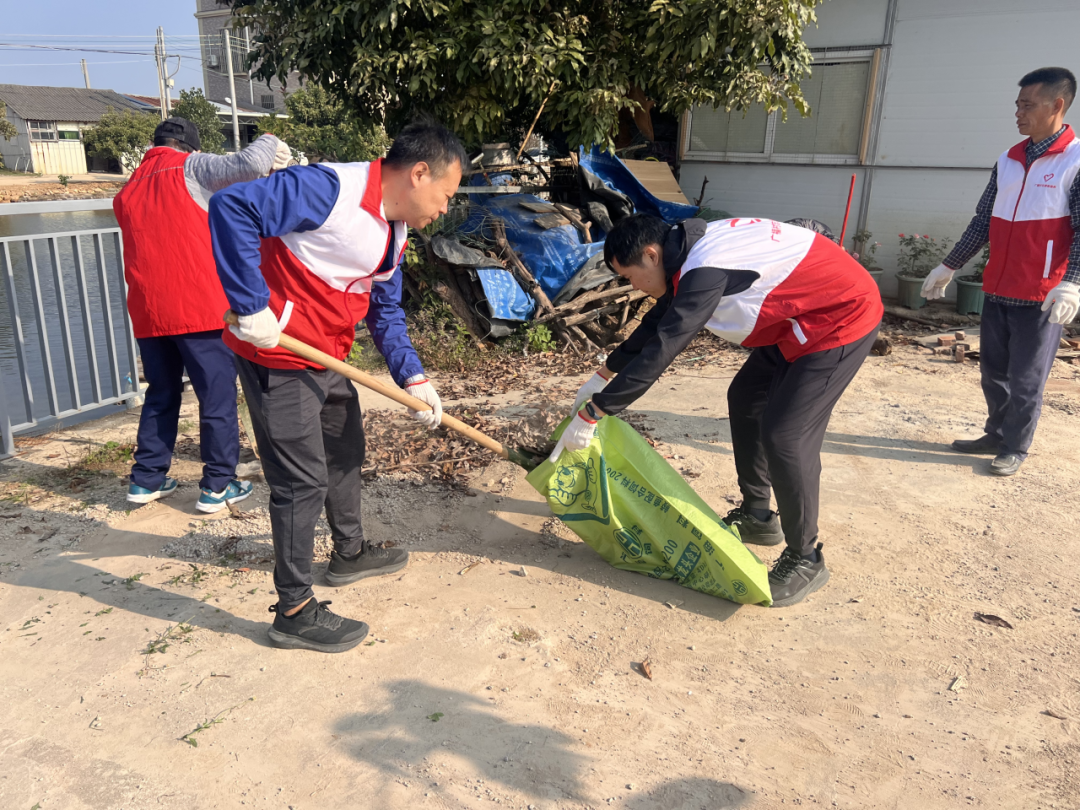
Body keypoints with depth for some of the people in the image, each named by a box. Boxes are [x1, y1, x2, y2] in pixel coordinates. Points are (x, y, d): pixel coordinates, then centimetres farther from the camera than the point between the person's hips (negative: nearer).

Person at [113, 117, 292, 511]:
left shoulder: (127, 193, 19)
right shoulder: (189, 167, -1)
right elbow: (247, 164, -13)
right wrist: (270, 142, 5)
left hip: (146, 312, 7)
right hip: (199, 307, -6)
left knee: (161, 394, 18)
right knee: (218, 395, 2)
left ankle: (146, 479, 24)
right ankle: (217, 486, 6)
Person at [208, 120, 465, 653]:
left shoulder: (394, 231, 9)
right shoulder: (331, 189, -21)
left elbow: (385, 312, 15)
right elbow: (231, 207, -28)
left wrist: (412, 378, 3)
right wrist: (251, 306, -28)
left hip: (324, 357, 10)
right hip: (276, 355, -10)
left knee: (345, 450, 23)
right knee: (303, 480, -4)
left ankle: (350, 553, 46)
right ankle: (294, 612, 12)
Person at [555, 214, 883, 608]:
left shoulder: (705, 269, -29)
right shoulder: (690, 252, 2)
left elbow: (660, 351, -32)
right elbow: (656, 323, 14)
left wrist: (591, 413, -26)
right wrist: (604, 375, 19)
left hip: (844, 316, -10)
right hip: (801, 319, 10)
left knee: (785, 433, -15)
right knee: (745, 399, 15)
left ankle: (804, 561, 2)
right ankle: (757, 517, 29)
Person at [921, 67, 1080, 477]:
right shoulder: (1008, 161, 10)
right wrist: (949, 267, 16)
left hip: (1041, 297, -6)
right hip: (997, 290, 6)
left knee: (1026, 378, 3)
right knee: (993, 370, 14)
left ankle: (1015, 448, 17)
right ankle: (996, 435, 30)